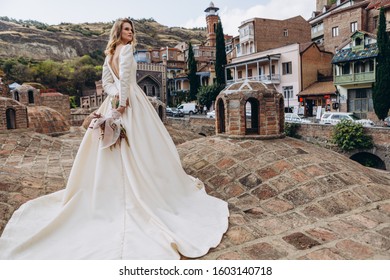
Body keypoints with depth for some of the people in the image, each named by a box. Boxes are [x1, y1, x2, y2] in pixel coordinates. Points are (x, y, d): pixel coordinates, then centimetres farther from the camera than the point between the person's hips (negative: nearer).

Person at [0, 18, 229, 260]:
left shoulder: (110, 53, 19)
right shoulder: (127, 49, -6)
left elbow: (106, 81, 12)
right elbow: (125, 76, -20)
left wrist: (116, 95, -3)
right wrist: (123, 101, -19)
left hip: (115, 101, 8)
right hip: (130, 101, -8)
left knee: (115, 149, 12)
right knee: (138, 148, -4)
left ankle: (111, 194, 22)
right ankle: (146, 190, 3)